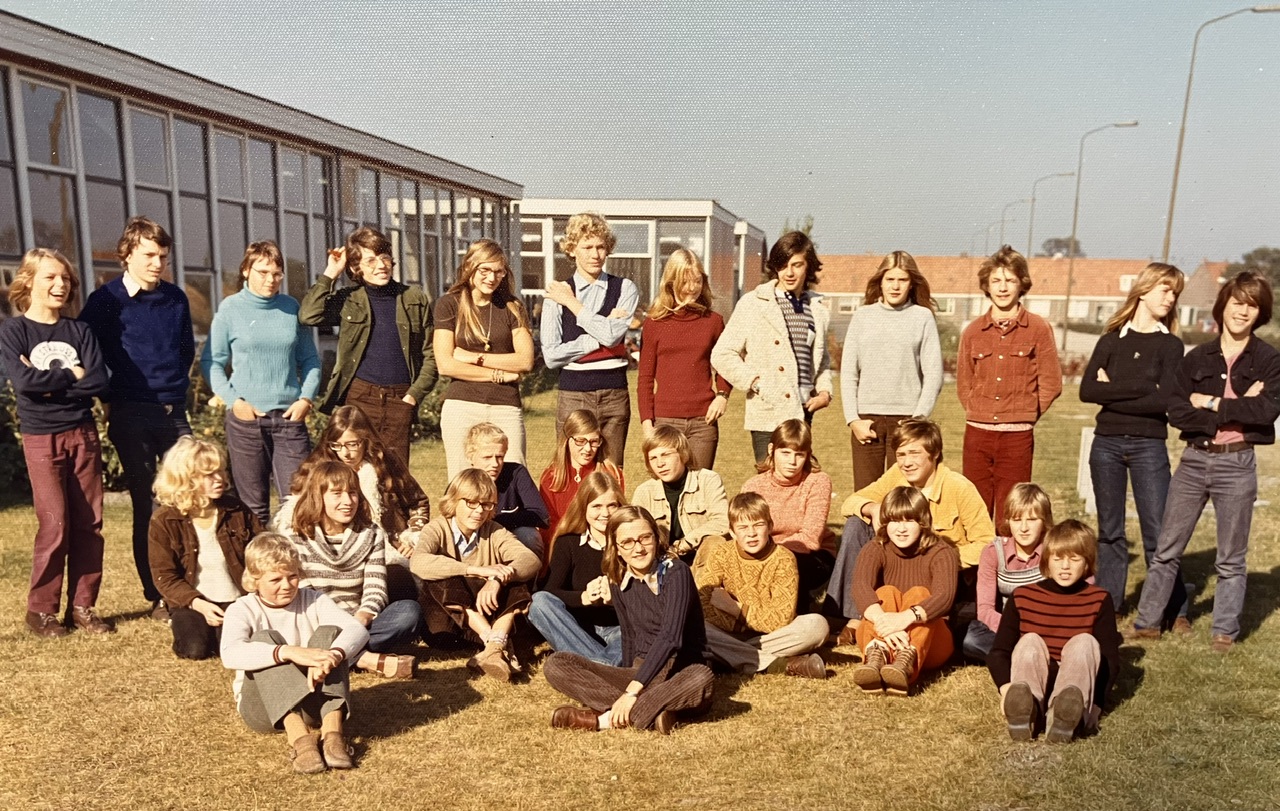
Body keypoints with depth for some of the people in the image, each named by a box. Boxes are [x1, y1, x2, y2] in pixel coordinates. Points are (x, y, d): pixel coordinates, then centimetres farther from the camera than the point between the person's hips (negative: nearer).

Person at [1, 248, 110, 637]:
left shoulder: (80, 331, 7)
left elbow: (99, 381, -6)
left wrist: (50, 383, -13)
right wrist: (71, 375, -8)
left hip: (83, 434, 3)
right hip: (41, 438, -3)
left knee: (88, 523, 3)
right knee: (55, 525, -7)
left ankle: (83, 606, 13)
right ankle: (41, 609, 8)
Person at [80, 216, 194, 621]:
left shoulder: (176, 298, 9)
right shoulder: (105, 300, -4)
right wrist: (109, 400, -2)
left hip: (174, 412, 4)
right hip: (131, 416, -3)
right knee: (146, 508, 1)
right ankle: (158, 597, 10)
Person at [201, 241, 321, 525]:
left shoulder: (291, 307, 7)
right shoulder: (231, 308, 1)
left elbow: (309, 359, 12)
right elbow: (211, 361, 3)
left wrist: (307, 398, -2)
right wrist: (233, 400, -8)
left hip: (289, 416, 2)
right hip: (246, 417, -1)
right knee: (253, 505, 5)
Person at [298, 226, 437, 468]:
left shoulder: (416, 300, 9)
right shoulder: (348, 300, 7)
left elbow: (430, 355, 9)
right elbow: (308, 316, -10)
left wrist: (414, 395, -3)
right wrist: (331, 273, -3)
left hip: (399, 399, 1)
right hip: (359, 396, -1)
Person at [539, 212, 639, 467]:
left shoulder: (625, 289, 4)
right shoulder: (557, 295, 2)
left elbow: (612, 334, -14)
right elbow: (551, 356, -6)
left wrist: (572, 304, -4)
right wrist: (598, 340, -8)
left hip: (614, 397, 1)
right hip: (573, 397, -1)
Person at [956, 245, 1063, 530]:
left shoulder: (1038, 329, 1)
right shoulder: (973, 332, 9)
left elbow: (1051, 384, 2)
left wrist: (1024, 416, 3)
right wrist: (980, 413, 6)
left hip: (1017, 437, -2)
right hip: (977, 433, 3)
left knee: (1009, 518, 3)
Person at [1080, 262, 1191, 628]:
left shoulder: (1170, 345, 2)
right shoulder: (1110, 341, 7)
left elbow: (1164, 400, -11)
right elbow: (1087, 390, -5)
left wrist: (1112, 392, -9)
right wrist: (1139, 389, -11)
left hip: (1149, 447, -2)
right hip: (1106, 444, 2)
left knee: (1158, 533, 0)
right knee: (1110, 531, 10)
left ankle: (1176, 611, 13)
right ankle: (1106, 606, 19)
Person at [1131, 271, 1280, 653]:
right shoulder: (1196, 358, 5)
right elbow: (1177, 412, -7)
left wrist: (1213, 404, -12)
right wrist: (1237, 409, -14)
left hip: (1237, 464, -2)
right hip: (1194, 461, 2)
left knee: (1231, 559, 10)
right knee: (1166, 550, 7)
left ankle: (1224, 632, 23)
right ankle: (1147, 622, 16)